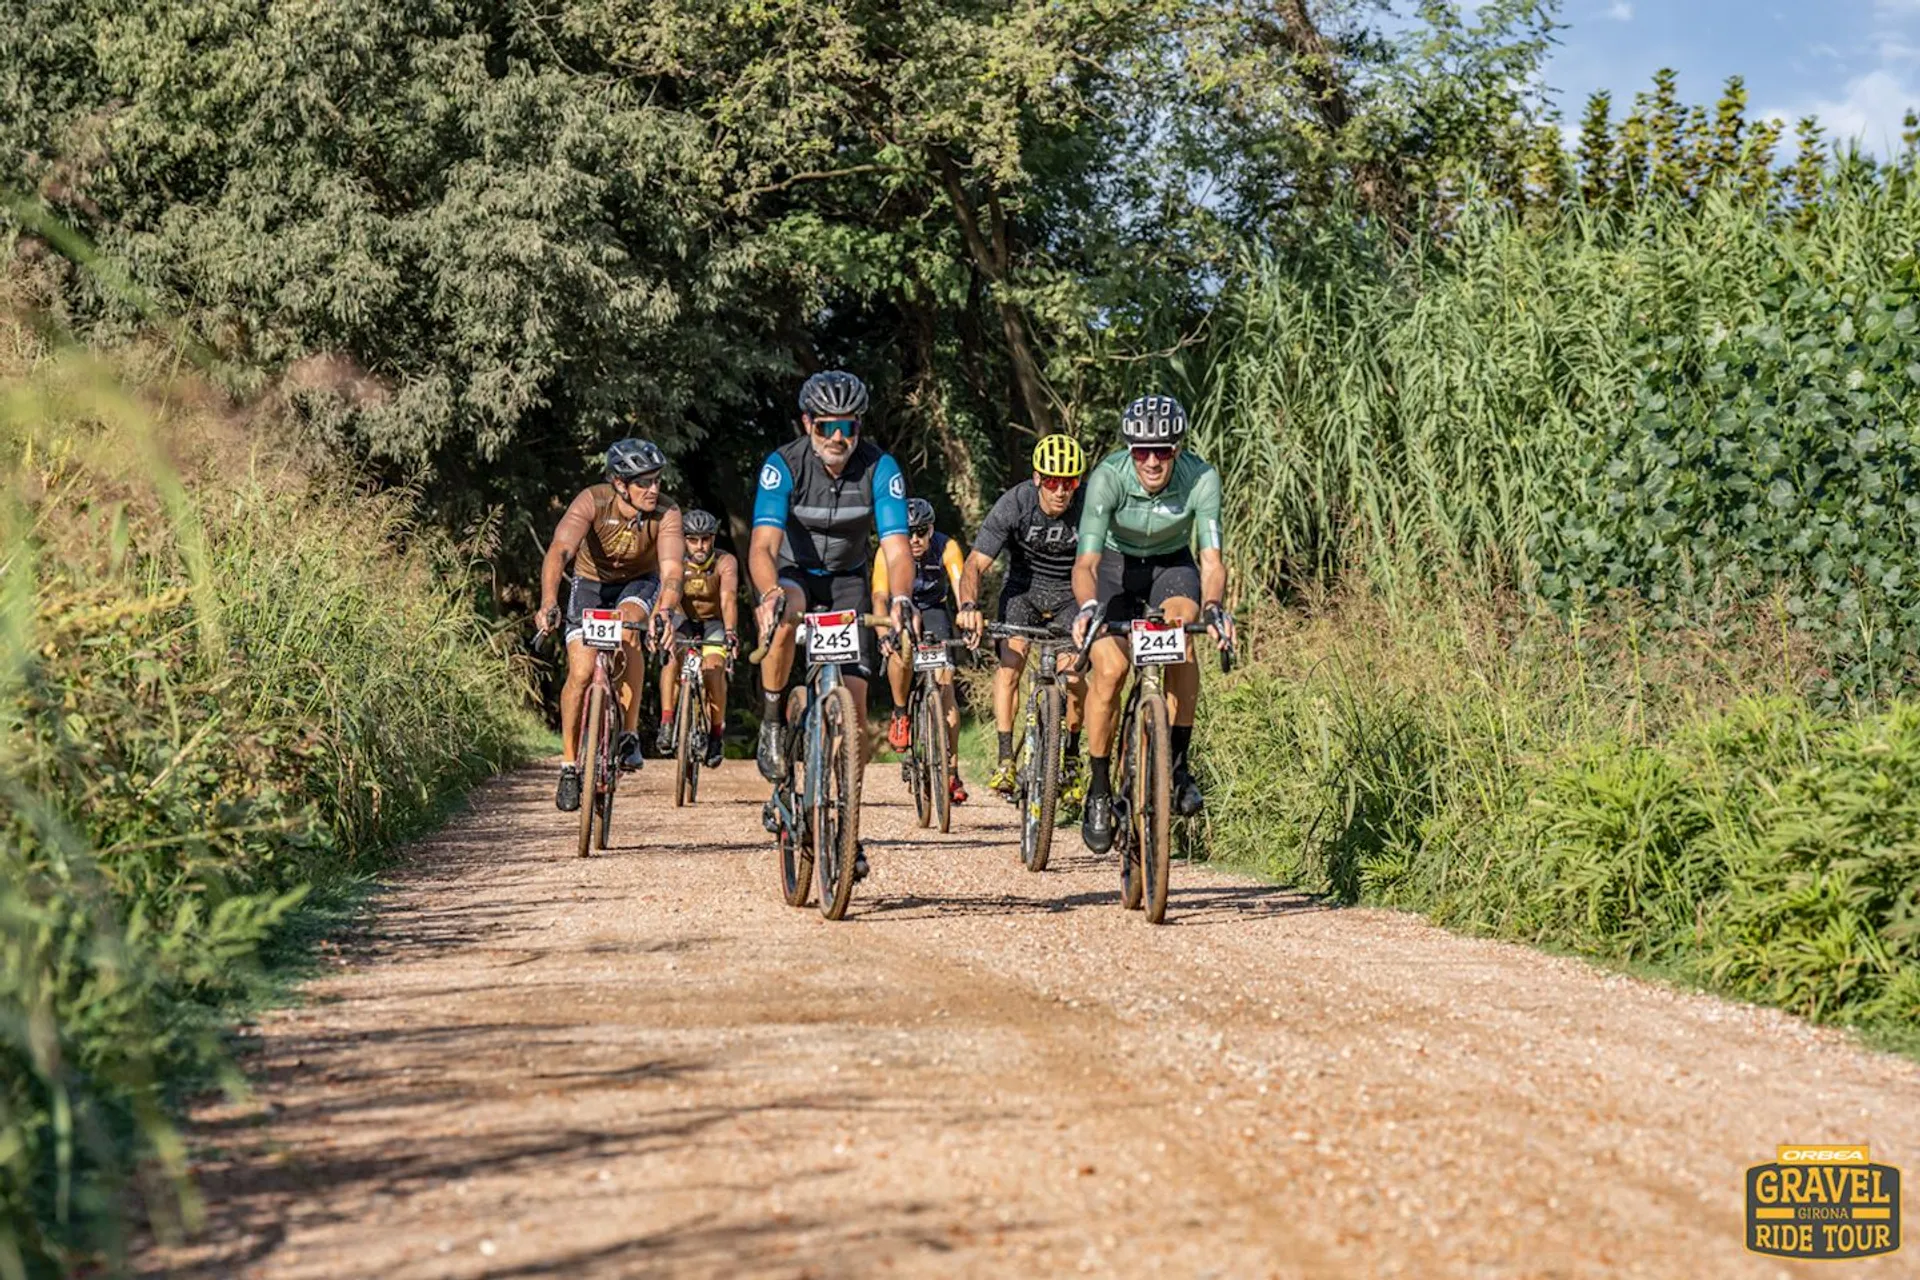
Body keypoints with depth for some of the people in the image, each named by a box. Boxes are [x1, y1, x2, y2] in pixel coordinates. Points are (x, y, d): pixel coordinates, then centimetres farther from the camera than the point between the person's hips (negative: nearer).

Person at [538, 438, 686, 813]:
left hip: (639, 582, 0)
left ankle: (629, 735, -22)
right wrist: (549, 603, -58)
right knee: (581, 673, -13)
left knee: (628, 630, -33)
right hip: (592, 582, 0)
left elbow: (672, 568, -40)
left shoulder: (666, 515, -27)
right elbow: (559, 550, -42)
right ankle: (569, 766, 4)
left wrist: (665, 610, -60)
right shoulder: (592, 501, -30)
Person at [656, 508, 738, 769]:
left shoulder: (725, 562, -21)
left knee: (713, 667, -26)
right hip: (685, 622, 1)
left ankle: (716, 731, -7)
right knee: (671, 655, -29)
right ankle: (666, 725, -24)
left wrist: (730, 632, -53)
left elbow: (728, 597, -36)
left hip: (715, 623, -1)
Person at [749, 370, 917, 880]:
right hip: (790, 574, -1)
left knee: (852, 705, -8)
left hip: (845, 581, 2)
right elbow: (763, 544, -35)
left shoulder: (880, 468, -21)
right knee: (785, 618, -39)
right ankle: (771, 724, -17)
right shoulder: (783, 465, -24)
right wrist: (770, 593, -56)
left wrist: (900, 599, -50)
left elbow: (897, 547, -29)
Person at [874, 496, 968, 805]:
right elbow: (880, 598, -35)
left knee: (945, 685, -13)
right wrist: (884, 635, -53)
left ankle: (952, 771, -8)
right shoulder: (887, 554, -25)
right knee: (901, 649, -37)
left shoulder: (946, 548, -24)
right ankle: (900, 715, -14)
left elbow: (960, 585, -36)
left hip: (934, 611, 1)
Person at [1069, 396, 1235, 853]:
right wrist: (1088, 607, -57)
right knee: (1109, 670, -20)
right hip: (1116, 564, -1)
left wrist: (1214, 607, -52)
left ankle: (1178, 763, -20)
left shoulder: (1201, 479, -28)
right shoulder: (1108, 477, -31)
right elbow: (1086, 562, -37)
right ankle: (1098, 790, -2)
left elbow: (1211, 559, -32)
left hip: (1172, 564, 1)